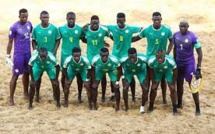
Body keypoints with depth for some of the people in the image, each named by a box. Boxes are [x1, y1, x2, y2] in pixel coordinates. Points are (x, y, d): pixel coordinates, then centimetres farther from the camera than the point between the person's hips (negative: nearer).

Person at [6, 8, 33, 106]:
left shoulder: (29, 24, 1)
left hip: (28, 53, 5)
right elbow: (10, 42, -9)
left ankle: (26, 93, 31)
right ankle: (11, 98, 4)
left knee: (27, 73, 14)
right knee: (15, 75, -2)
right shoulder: (14, 27, -15)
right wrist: (8, 56, -10)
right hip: (18, 54, -5)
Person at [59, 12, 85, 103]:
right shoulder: (61, 29, -6)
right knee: (64, 75, 9)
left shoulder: (80, 29, -5)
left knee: (79, 75, 3)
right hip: (65, 56, 0)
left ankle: (79, 96, 17)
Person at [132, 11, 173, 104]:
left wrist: (167, 53, -9)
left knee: (162, 78, 10)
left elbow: (171, 42, 1)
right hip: (149, 57, 0)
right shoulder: (146, 30, -12)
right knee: (148, 78, 9)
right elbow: (137, 38, 2)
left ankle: (164, 97, 25)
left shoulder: (167, 30, -12)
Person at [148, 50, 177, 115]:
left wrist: (173, 83, -13)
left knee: (172, 89, -6)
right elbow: (152, 70, -15)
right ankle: (151, 106, 18)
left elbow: (175, 71, -21)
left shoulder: (170, 61, -42)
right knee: (153, 88, -2)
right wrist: (153, 81, -7)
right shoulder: (151, 61, -38)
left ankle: (174, 108, 10)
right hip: (157, 71, 1)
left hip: (168, 71, -1)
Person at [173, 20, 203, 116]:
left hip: (189, 64, -5)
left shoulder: (192, 37, -19)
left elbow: (199, 52, -14)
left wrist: (198, 68, -16)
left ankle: (197, 108, 6)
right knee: (179, 84, 15)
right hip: (179, 63, 5)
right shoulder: (176, 35, -4)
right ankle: (179, 104, 32)